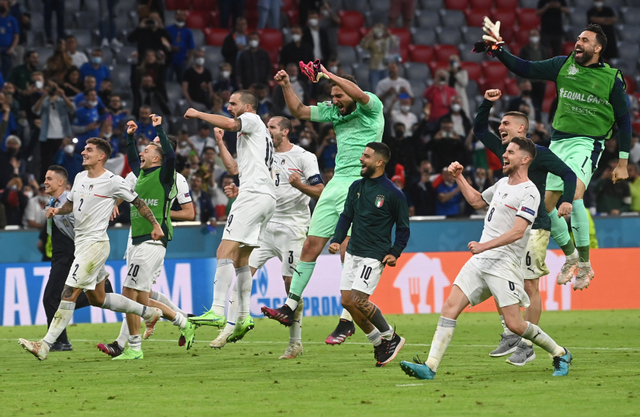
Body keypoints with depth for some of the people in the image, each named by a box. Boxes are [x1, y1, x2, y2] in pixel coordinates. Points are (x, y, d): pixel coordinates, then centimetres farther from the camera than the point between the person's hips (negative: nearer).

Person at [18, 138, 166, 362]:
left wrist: (156, 225, 2)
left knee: (69, 293, -14)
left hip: (95, 243, -9)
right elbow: (71, 203, 25)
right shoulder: (80, 177, 12)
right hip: (81, 243, 9)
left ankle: (45, 345, -17)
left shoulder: (113, 181, -10)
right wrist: (57, 210, 4)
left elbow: (137, 202, 0)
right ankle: (148, 312, 32)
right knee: (97, 298, 17)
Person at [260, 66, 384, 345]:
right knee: (311, 245, 3)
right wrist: (286, 86, 8)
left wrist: (330, 74, -23)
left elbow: (359, 95, -27)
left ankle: (347, 321, -7)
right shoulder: (333, 111, 15)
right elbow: (298, 111, 21)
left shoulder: (371, 107, -4)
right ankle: (290, 307, 7)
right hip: (336, 183, 7)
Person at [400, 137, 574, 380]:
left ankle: (560, 354, 14)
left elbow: (517, 231, -21)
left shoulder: (529, 192, -10)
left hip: (504, 265, -8)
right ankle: (430, 367, -11)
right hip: (480, 260, 8)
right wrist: (459, 177, 27)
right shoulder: (503, 184, 17)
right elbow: (477, 201, 36)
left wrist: (485, 245, -28)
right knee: (450, 307, -7)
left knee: (514, 324, -10)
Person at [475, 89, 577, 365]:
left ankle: (527, 346, -3)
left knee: (529, 287, -6)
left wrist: (566, 200, -26)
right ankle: (510, 336, 13)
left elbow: (568, 174, -10)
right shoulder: (504, 150, 13)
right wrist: (487, 104, 9)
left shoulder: (538, 153, -7)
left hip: (533, 228, -8)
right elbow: (479, 130, 23)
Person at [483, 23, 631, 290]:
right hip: (558, 141, 5)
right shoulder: (564, 65, 7)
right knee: (546, 205, 4)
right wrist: (499, 50, -9)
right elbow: (526, 70, 5)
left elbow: (624, 120, 4)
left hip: (588, 143, -5)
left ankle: (585, 265, -17)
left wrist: (622, 163, 2)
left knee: (574, 194, -27)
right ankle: (570, 256, 27)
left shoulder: (612, 78, -1)